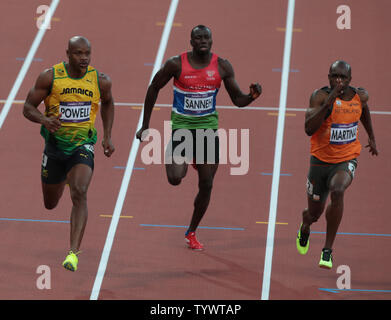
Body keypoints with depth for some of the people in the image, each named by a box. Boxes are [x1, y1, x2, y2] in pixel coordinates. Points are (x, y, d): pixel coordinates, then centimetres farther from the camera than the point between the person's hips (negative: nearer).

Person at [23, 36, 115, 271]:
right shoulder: (50, 77, -12)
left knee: (79, 194, -26)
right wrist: (44, 120, -28)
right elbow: (28, 107, -7)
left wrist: (108, 136, 9)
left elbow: (108, 103, 15)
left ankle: (74, 253, -27)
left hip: (83, 145, -1)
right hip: (55, 144, 1)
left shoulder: (100, 80, -7)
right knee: (51, 204, 17)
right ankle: (63, 180, 57)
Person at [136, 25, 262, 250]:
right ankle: (183, 160, 19)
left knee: (207, 186, 3)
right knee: (175, 178, -21)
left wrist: (251, 97, -21)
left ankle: (192, 233, 24)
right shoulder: (176, 64, -10)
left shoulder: (222, 66, -3)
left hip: (208, 129, 2)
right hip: (181, 127, -2)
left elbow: (238, 100, 4)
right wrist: (146, 125, 4)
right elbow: (154, 88, 4)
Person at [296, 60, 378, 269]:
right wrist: (329, 103, -37)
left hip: (346, 160, 1)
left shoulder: (360, 96, -2)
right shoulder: (320, 96, -16)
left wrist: (371, 137, 29)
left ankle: (328, 250, -22)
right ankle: (305, 228, 53)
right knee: (314, 213, 11)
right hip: (320, 160, -1)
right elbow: (309, 129, -29)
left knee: (337, 191, -32)